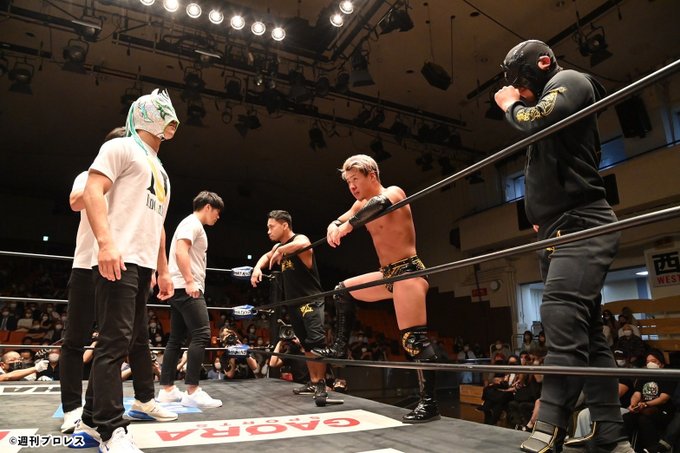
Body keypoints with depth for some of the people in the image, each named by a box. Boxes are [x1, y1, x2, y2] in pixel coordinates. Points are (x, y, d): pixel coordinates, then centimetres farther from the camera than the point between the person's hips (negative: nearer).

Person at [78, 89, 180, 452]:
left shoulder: (160, 169, 26)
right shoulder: (121, 148, 1)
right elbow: (93, 191, -13)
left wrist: (163, 271, 22)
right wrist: (106, 242, -26)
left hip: (143, 264, 10)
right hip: (117, 260, -10)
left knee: (135, 340, 14)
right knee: (115, 342, -11)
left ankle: (92, 421, 28)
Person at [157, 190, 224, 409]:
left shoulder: (192, 225, 25)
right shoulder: (192, 223, -6)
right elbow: (180, 251, -20)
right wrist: (190, 281, -26)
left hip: (181, 289, 11)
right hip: (186, 288, -11)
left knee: (176, 338, 9)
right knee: (201, 334, -14)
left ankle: (167, 389, 13)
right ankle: (192, 392, -15)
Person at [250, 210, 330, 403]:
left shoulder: (300, 239, -14)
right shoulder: (278, 247, 11)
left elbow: (303, 245, -41)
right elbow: (266, 256, 32)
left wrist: (280, 250, -30)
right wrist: (257, 268, 11)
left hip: (312, 301, -8)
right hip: (295, 304, 8)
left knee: (317, 342, -15)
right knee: (307, 345, 13)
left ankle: (321, 384, -7)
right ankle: (313, 382, 22)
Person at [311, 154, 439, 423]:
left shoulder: (393, 192, -10)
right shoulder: (362, 204, 15)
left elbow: (381, 204, -34)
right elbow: (340, 221, 16)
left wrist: (348, 225, -34)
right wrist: (334, 227, -8)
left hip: (408, 272, -9)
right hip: (387, 275, 9)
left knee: (414, 339, -16)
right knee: (343, 291, 19)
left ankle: (429, 404, -10)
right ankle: (340, 347, 26)